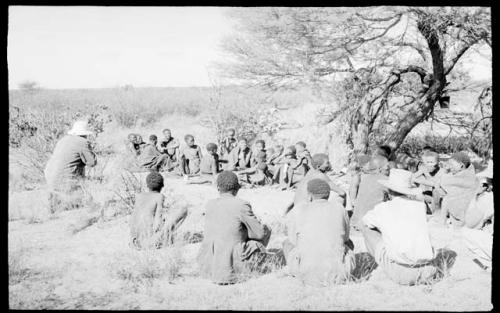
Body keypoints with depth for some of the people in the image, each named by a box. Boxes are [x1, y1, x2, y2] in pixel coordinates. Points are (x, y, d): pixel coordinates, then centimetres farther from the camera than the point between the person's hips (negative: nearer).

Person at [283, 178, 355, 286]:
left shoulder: (299, 209, 0)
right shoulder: (339, 208, 4)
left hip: (306, 273, -1)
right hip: (337, 274, 1)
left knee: (287, 243, 29)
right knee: (348, 243, 33)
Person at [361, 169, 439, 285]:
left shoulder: (383, 208, 2)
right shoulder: (420, 206, 9)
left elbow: (365, 220, 25)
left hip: (400, 273, -5)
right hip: (429, 272, 5)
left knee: (366, 227, 13)